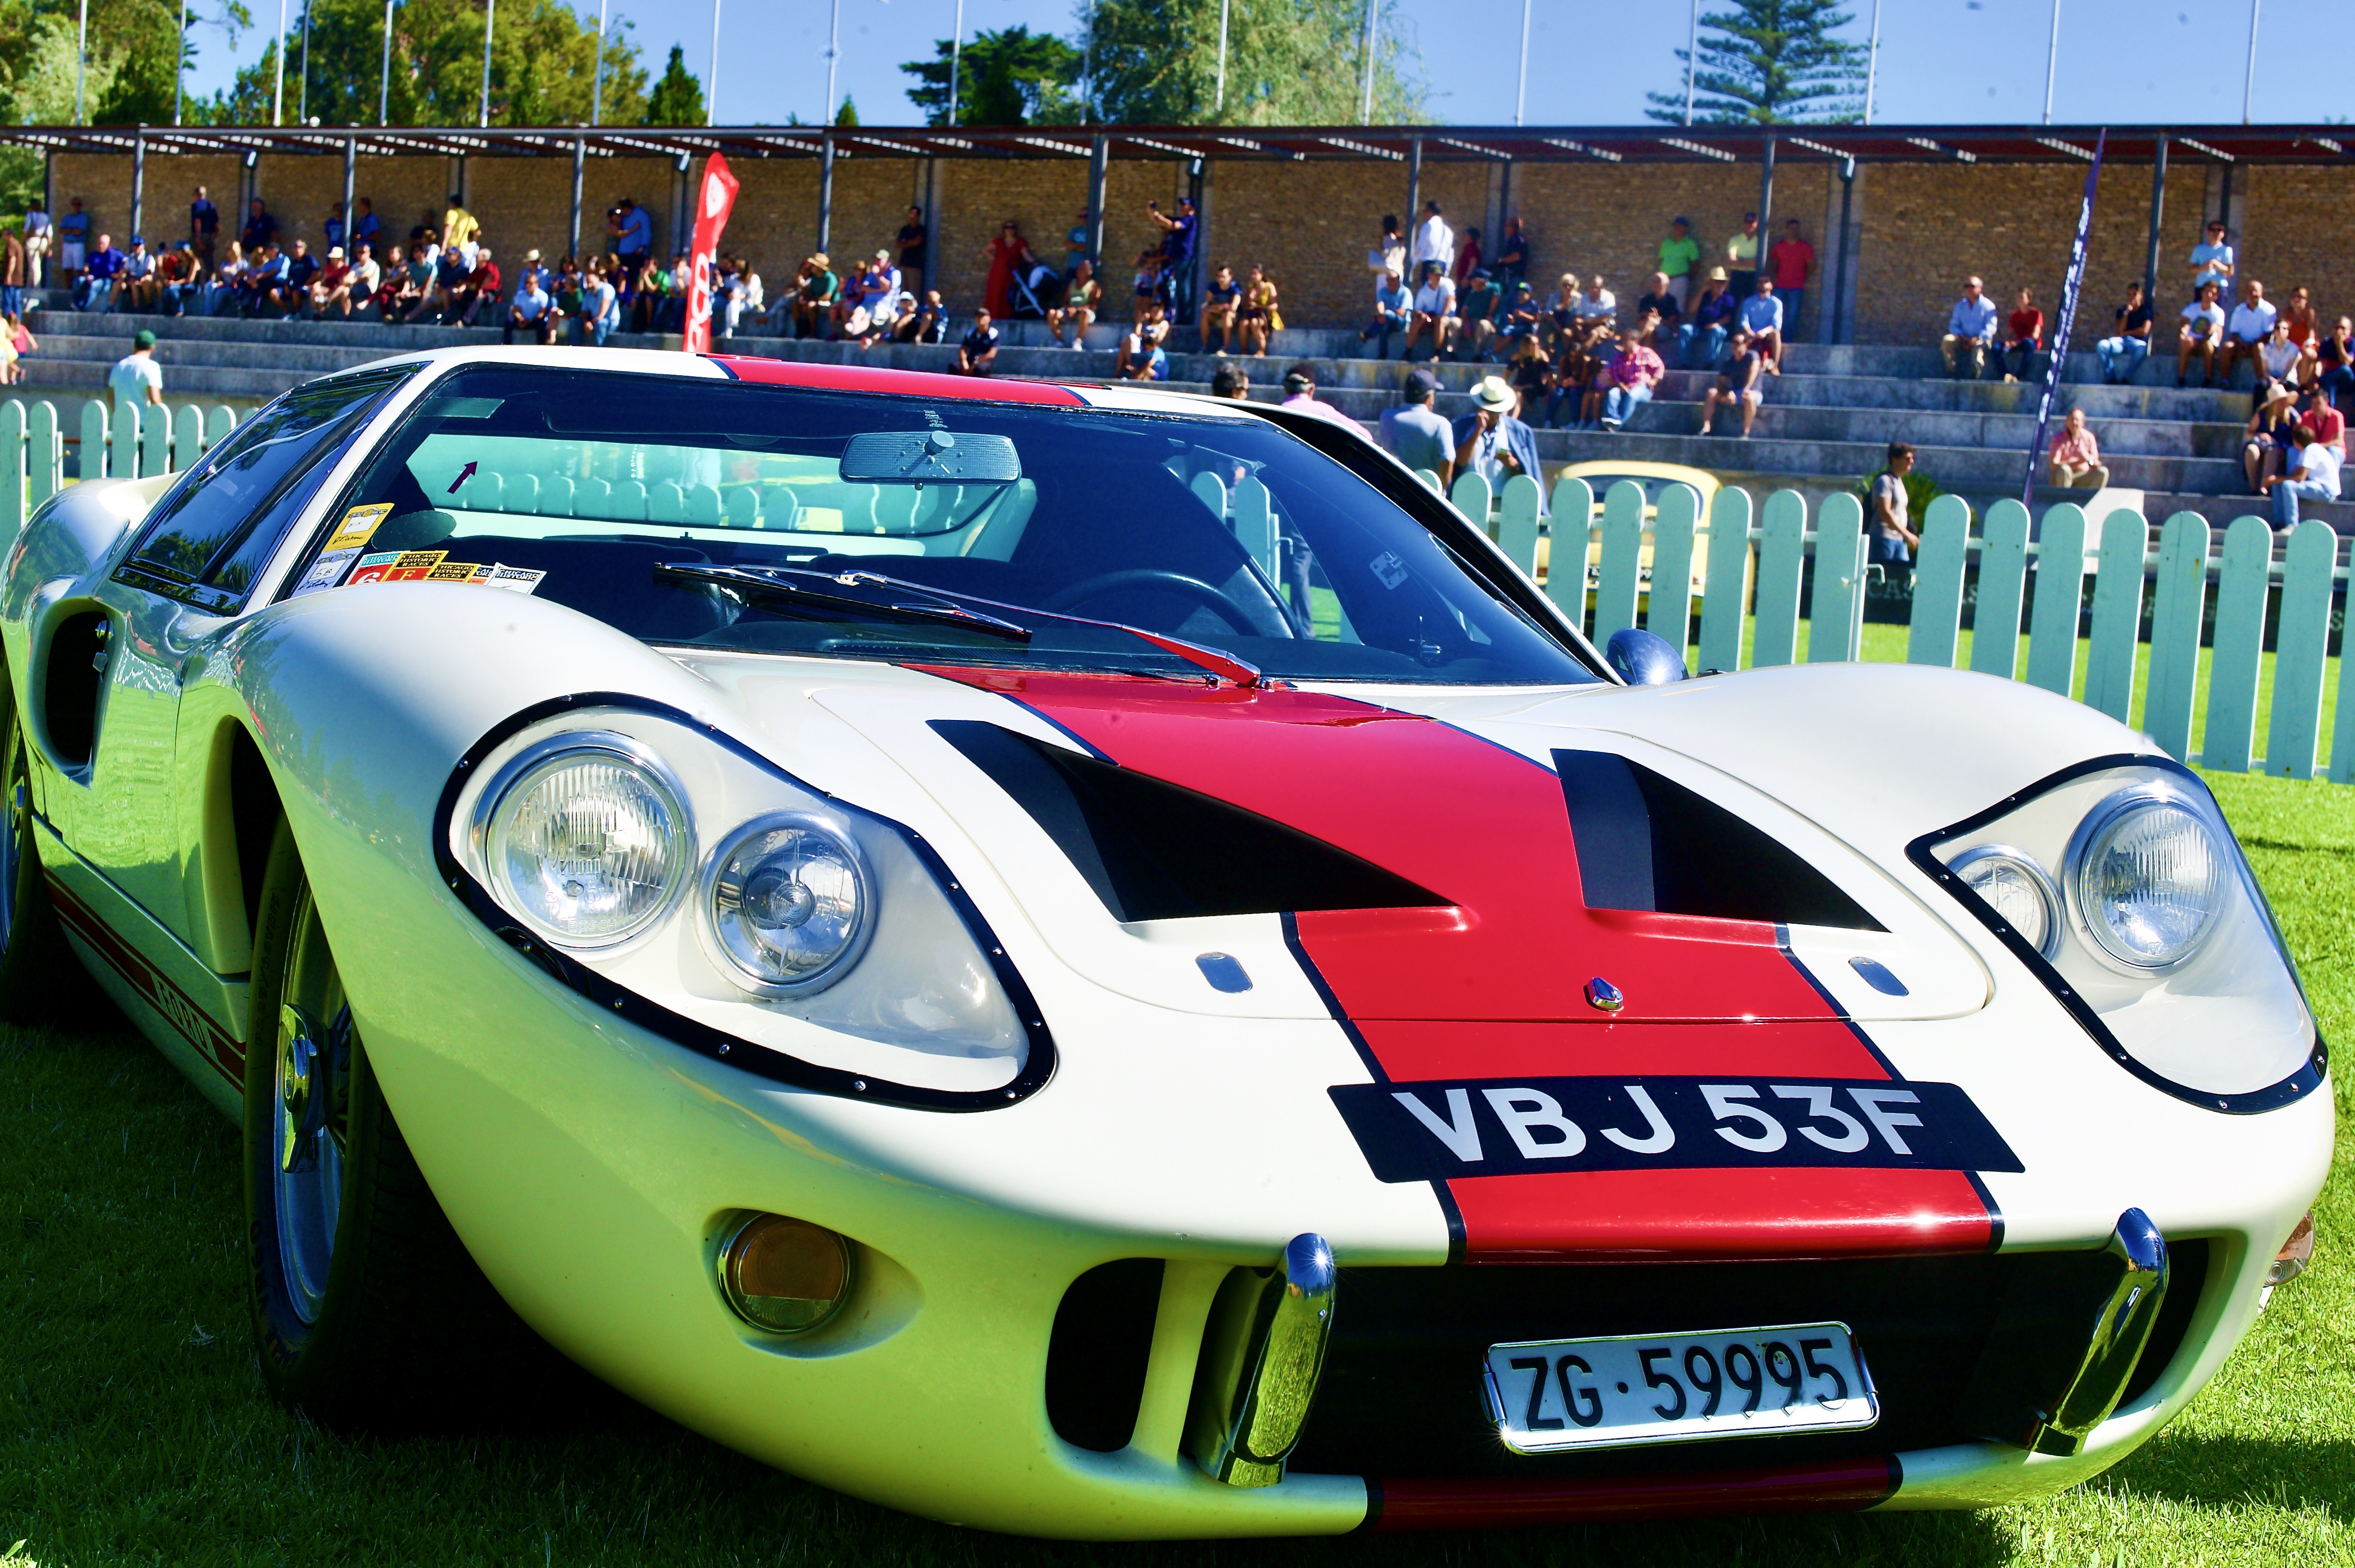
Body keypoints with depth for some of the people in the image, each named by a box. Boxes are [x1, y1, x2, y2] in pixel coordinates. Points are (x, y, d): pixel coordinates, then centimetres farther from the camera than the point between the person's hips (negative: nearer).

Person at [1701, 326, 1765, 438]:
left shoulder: (1752, 356, -9)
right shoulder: (1729, 361, 7)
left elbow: (1754, 370, -29)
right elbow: (1721, 382, 4)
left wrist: (1747, 388, -44)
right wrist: (1728, 393, -17)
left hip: (1753, 392, -5)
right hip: (1734, 394, 5)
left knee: (1749, 397, -40)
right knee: (1712, 393, -16)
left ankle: (1746, 433, -36)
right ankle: (1706, 427, -24)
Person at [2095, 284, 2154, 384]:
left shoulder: (2146, 311, 8)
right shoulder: (2122, 310, 16)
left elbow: (2144, 331, -4)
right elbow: (2120, 330, 2)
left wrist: (2124, 334, 1)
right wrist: (2127, 312, -5)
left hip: (2137, 342, -3)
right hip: (2121, 341, 3)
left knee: (2141, 348, -41)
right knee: (2102, 345, -28)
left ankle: (2125, 379, -37)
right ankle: (2111, 379, -31)